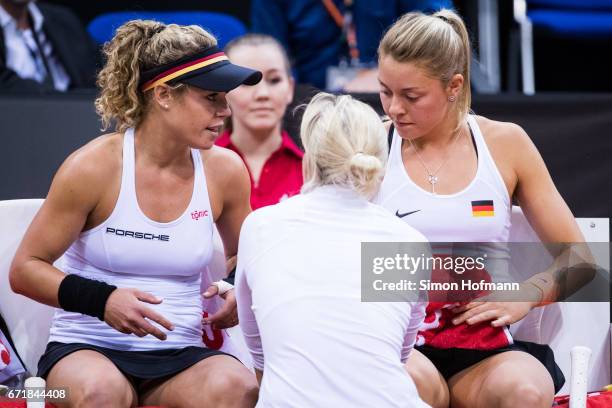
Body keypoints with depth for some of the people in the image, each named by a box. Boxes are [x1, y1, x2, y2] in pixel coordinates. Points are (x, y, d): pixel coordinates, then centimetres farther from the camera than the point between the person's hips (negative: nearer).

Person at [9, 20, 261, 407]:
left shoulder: (224, 170, 2)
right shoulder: (93, 167, -8)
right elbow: (25, 268, -2)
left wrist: (240, 294, -2)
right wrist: (101, 300, -19)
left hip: (181, 356, 2)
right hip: (86, 348, -2)